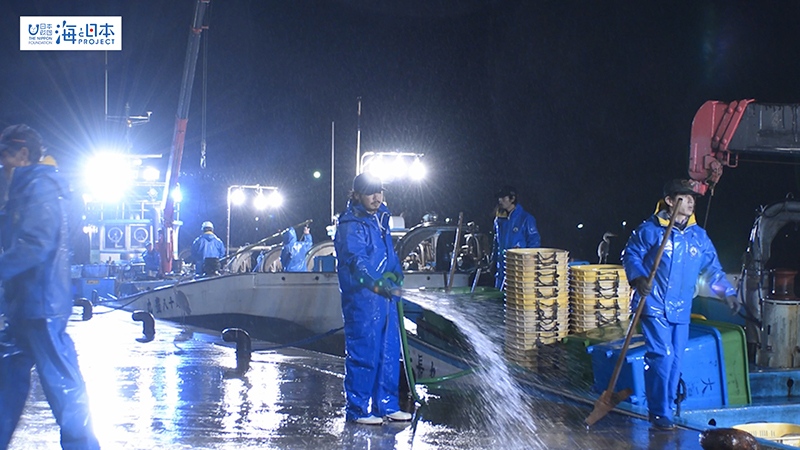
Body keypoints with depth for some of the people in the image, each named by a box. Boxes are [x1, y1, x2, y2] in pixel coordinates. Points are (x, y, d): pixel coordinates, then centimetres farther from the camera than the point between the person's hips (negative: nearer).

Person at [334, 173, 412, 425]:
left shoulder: (381, 218, 14)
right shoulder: (350, 226, -14)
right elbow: (355, 260, -27)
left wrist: (396, 274, 11)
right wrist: (376, 283, -42)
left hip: (385, 296, 9)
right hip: (361, 298, -9)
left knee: (389, 351, 12)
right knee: (363, 353, -5)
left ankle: (387, 406, 22)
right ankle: (357, 410, 5)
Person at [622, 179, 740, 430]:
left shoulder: (698, 236, 11)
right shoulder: (651, 230, -4)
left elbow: (711, 267, 18)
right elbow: (631, 255, 2)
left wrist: (727, 292, 9)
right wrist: (638, 278, -15)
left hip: (681, 308, 6)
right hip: (654, 304, -6)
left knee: (675, 359, 7)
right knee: (661, 355, -13)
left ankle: (665, 409, 20)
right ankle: (659, 413, -5)